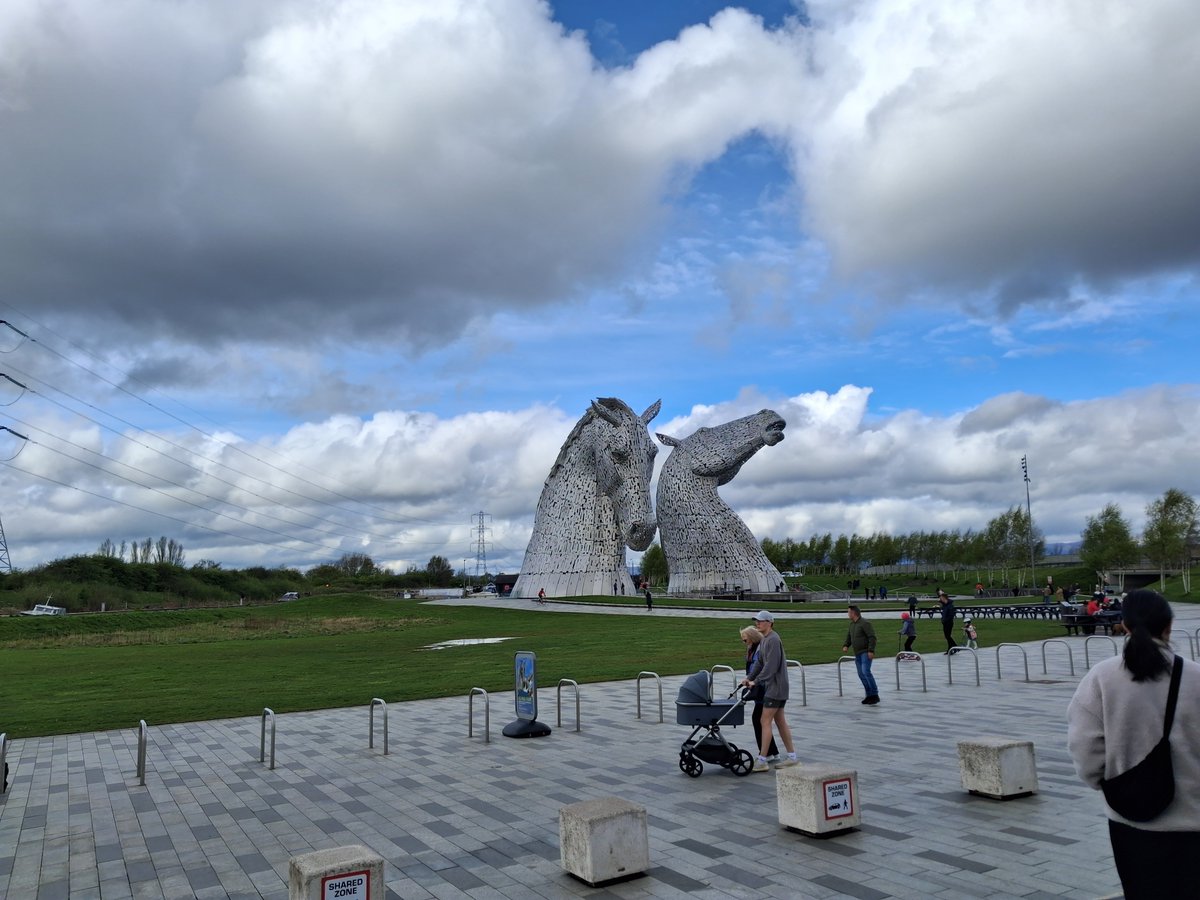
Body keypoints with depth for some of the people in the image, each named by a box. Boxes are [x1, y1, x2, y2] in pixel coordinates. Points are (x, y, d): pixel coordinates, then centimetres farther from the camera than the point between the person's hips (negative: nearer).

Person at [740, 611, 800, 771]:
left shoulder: (773, 640, -18)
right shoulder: (764, 640, 12)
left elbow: (771, 665, -22)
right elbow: (759, 662, 13)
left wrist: (756, 681, -19)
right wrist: (749, 677, 2)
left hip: (776, 685, -10)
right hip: (771, 686, 10)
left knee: (766, 721, -8)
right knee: (780, 721, 13)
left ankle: (762, 761, -4)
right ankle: (792, 756, 21)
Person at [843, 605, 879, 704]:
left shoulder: (865, 623, -13)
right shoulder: (852, 624, 13)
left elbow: (872, 637, -18)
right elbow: (849, 636, 20)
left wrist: (871, 650, -25)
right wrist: (846, 646, 2)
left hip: (866, 653, -9)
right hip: (857, 654, 9)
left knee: (866, 672, -21)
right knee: (861, 674, 7)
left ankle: (875, 695, -18)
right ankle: (869, 695, 14)